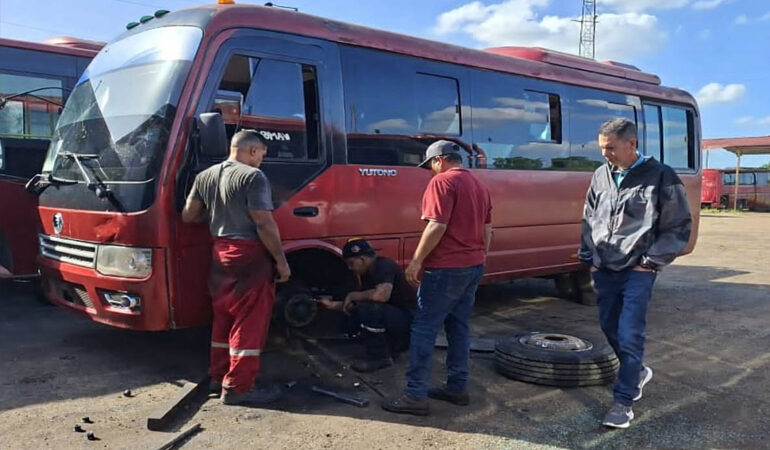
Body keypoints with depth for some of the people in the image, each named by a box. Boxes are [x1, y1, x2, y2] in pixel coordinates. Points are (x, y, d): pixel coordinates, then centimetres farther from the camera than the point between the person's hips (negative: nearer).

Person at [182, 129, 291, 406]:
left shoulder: (205, 177, 9)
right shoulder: (252, 177, -14)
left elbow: (188, 216, 11)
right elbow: (264, 223, -19)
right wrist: (281, 260, -13)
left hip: (219, 252, 8)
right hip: (249, 255, -8)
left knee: (223, 318, 19)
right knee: (249, 323, -1)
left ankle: (218, 376, 29)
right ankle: (237, 387, 4)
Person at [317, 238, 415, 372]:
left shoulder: (384, 266, -19)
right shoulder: (367, 274, 9)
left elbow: (382, 294, -37)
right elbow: (358, 305, 18)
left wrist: (353, 296, -21)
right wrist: (332, 305, 13)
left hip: (408, 317, -10)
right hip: (392, 316, 10)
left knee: (369, 309, -29)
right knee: (354, 321, 2)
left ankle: (379, 357, -11)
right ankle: (393, 345, 13)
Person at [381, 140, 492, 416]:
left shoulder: (442, 182, -12)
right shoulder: (479, 186, 16)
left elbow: (437, 227, -21)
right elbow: (487, 229, 18)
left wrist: (416, 261, -16)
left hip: (446, 268, -9)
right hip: (474, 266, 9)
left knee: (424, 328, -5)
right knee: (459, 327, 15)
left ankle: (415, 395, -4)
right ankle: (458, 387, 20)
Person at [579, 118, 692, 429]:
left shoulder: (660, 176, -9)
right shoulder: (601, 175, 5)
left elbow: (679, 226, -5)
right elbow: (589, 219, 15)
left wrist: (651, 261, -8)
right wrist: (589, 257, 9)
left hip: (637, 271, -5)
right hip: (604, 269, 6)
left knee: (629, 335, -7)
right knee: (610, 328, 14)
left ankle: (623, 401, 6)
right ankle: (637, 372, 39)